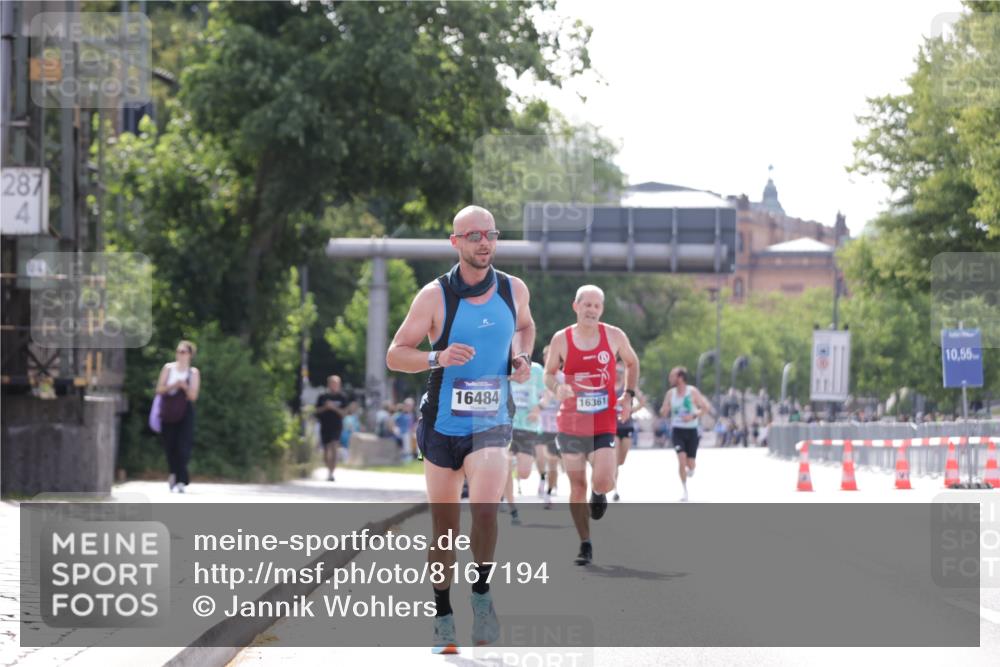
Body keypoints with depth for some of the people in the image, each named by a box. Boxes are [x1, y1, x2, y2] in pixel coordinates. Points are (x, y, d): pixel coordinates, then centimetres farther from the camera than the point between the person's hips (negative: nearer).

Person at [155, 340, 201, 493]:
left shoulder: (193, 372, 5)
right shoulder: (168, 368, 7)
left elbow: (193, 396, 0)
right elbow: (159, 389, 3)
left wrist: (185, 387, -17)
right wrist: (172, 386, -13)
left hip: (185, 411, -1)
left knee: (183, 446, -12)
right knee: (170, 445, 3)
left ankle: (180, 480, -13)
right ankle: (175, 474, 23)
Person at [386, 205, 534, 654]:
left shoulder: (514, 290, 2)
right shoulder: (435, 296, -7)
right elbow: (394, 355, -5)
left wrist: (522, 357, 4)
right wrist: (438, 357, -23)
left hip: (492, 422, 1)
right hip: (442, 425, 0)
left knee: (484, 508, -24)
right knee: (444, 527, 6)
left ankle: (481, 593, -3)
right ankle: (443, 617, 22)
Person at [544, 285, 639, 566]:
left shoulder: (614, 336, -1)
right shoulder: (561, 339, -2)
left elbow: (632, 363, 16)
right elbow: (549, 373, 8)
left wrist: (628, 396, 4)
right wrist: (557, 388, -15)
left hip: (604, 425, -1)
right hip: (571, 424, 1)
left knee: (603, 480, -19)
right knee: (577, 485, 4)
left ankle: (599, 493, 20)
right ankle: (585, 545, 16)